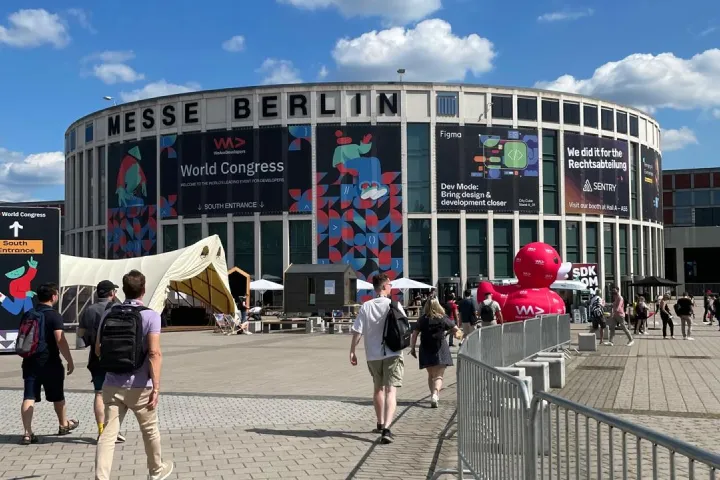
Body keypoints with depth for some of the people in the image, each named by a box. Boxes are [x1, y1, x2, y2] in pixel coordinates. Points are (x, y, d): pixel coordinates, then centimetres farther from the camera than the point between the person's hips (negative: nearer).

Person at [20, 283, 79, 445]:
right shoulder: (54, 315, -13)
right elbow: (60, 341, -19)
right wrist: (69, 361, -12)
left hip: (30, 362, 5)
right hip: (50, 362, -4)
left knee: (29, 397, -1)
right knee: (57, 396, 15)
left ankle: (27, 433, -9)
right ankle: (64, 424, 33)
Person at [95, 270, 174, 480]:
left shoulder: (109, 314, 3)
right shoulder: (150, 316, -9)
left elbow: (98, 349, 9)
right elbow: (154, 353, -18)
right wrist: (156, 387, -16)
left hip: (112, 385, 2)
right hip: (139, 386, -2)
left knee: (108, 434, 1)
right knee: (150, 430, 18)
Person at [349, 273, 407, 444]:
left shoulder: (366, 307, -3)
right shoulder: (395, 305, -6)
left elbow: (357, 331, -4)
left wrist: (352, 352, 5)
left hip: (373, 355, 3)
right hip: (393, 354, -3)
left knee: (378, 389, 21)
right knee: (391, 390, -7)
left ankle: (380, 424, 35)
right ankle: (386, 428, -23)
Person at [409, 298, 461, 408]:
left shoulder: (422, 319, -1)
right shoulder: (443, 318, -1)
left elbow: (414, 335, -5)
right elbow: (456, 329, 9)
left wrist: (412, 348, 3)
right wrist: (446, 332, 27)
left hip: (426, 350, 2)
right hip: (440, 349, -2)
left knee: (431, 375, 19)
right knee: (439, 375, -3)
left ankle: (433, 395, 23)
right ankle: (435, 394, -25)